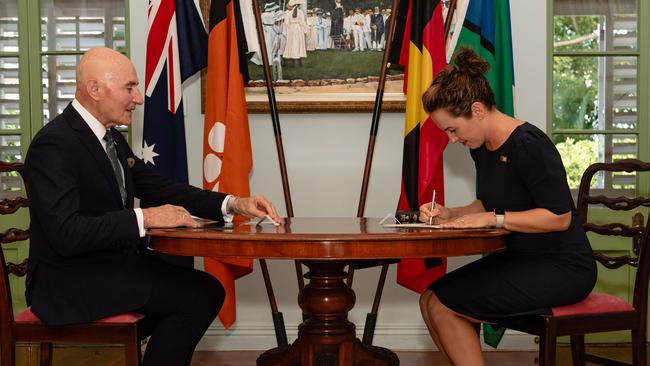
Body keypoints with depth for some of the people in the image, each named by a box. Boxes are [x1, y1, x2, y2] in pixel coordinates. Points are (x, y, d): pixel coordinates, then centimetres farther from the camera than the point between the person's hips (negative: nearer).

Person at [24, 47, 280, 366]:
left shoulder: (111, 136, 9)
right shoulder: (54, 144, -18)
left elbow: (159, 187, 13)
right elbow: (66, 234, -27)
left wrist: (233, 203, 2)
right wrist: (144, 218, -25)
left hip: (114, 262, 9)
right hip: (70, 282, -9)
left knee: (207, 290, -4)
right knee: (198, 294, -18)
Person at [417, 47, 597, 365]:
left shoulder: (529, 145, -20)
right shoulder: (482, 147, 7)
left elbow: (559, 216, -22)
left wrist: (491, 219, -21)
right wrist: (449, 215, 1)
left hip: (562, 267, -9)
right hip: (518, 258, 9)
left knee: (443, 305, -15)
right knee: (430, 299, -2)